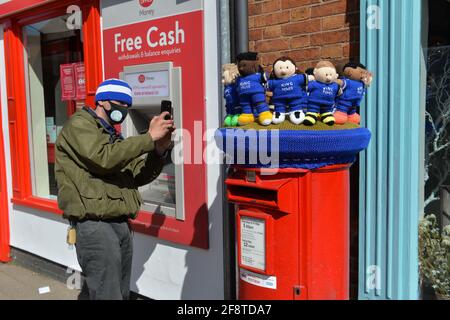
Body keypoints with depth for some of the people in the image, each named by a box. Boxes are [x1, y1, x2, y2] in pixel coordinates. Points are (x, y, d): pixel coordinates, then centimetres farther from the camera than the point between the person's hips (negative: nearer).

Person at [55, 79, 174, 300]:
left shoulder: (114, 136, 23)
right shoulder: (79, 124, -2)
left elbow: (138, 176, 16)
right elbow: (103, 158, -21)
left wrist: (159, 150, 0)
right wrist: (149, 138, -17)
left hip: (121, 223, 9)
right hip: (94, 225, -9)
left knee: (122, 293, 14)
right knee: (109, 295, -10)